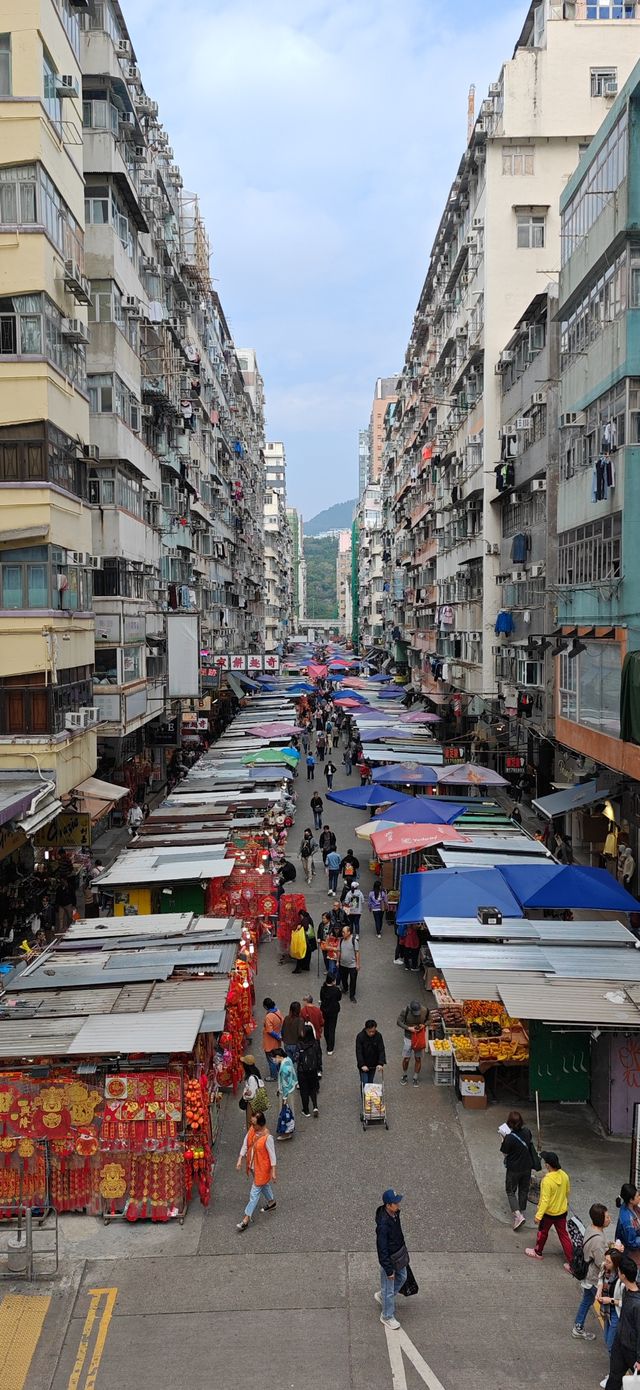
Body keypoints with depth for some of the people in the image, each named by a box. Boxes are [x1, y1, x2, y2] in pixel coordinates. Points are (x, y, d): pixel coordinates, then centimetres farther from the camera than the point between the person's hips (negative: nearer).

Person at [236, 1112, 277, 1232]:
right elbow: (245, 1145, 0)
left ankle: (246, 1219, 12)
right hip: (252, 1165, 7)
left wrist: (273, 1172, -14)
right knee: (264, 1185, 28)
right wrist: (240, 1160, -2)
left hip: (262, 1168, -7)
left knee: (255, 1193, 3)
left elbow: (272, 1155, -20)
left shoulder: (267, 1137, -30)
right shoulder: (251, 1130, -11)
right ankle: (271, 1203, 52)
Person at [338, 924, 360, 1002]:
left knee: (353, 980, 2)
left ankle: (352, 996, 16)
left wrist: (358, 964, -11)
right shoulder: (341, 940, -3)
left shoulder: (354, 941, -17)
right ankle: (345, 988, 49)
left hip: (352, 965, -5)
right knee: (343, 978, 21)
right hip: (343, 964, 5)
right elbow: (339, 951, 7)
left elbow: (357, 953, -12)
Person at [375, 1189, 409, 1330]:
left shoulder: (395, 1213, -11)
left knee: (402, 1277, 27)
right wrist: (388, 1269, -20)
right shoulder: (383, 1224, -37)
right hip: (389, 1259, -8)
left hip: (399, 1252, 8)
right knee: (389, 1289, 12)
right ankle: (387, 1316, 35)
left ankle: (382, 1296, 49)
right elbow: (382, 1249, -28)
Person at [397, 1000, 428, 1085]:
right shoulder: (406, 1011, -21)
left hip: (420, 1038, 1)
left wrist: (424, 1025, -18)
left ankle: (415, 1078, 28)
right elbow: (399, 1021, -12)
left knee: (418, 1059, 10)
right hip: (409, 1038, -1)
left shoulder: (424, 1010, -16)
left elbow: (427, 1020, 3)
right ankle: (405, 1076, 32)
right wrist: (408, 1028, -23)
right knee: (406, 1059, 7)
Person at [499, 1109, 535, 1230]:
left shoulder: (509, 1138, -28)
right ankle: (521, 1212, 37)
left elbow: (505, 1153, -14)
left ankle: (518, 1216, -1)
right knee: (523, 1191, 23)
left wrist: (504, 1137, -8)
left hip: (514, 1169, -5)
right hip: (527, 1167, 5)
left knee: (511, 1192, 13)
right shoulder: (527, 1131, -12)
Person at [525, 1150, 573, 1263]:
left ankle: (538, 1252, 41)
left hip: (549, 1213, -5)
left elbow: (545, 1200, -27)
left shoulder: (547, 1180, -32)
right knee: (564, 1235, 14)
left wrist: (538, 1216, -19)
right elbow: (567, 1191, 6)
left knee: (542, 1232, 20)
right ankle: (571, 1262, 15)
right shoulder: (564, 1175, -11)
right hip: (562, 1212, 5)